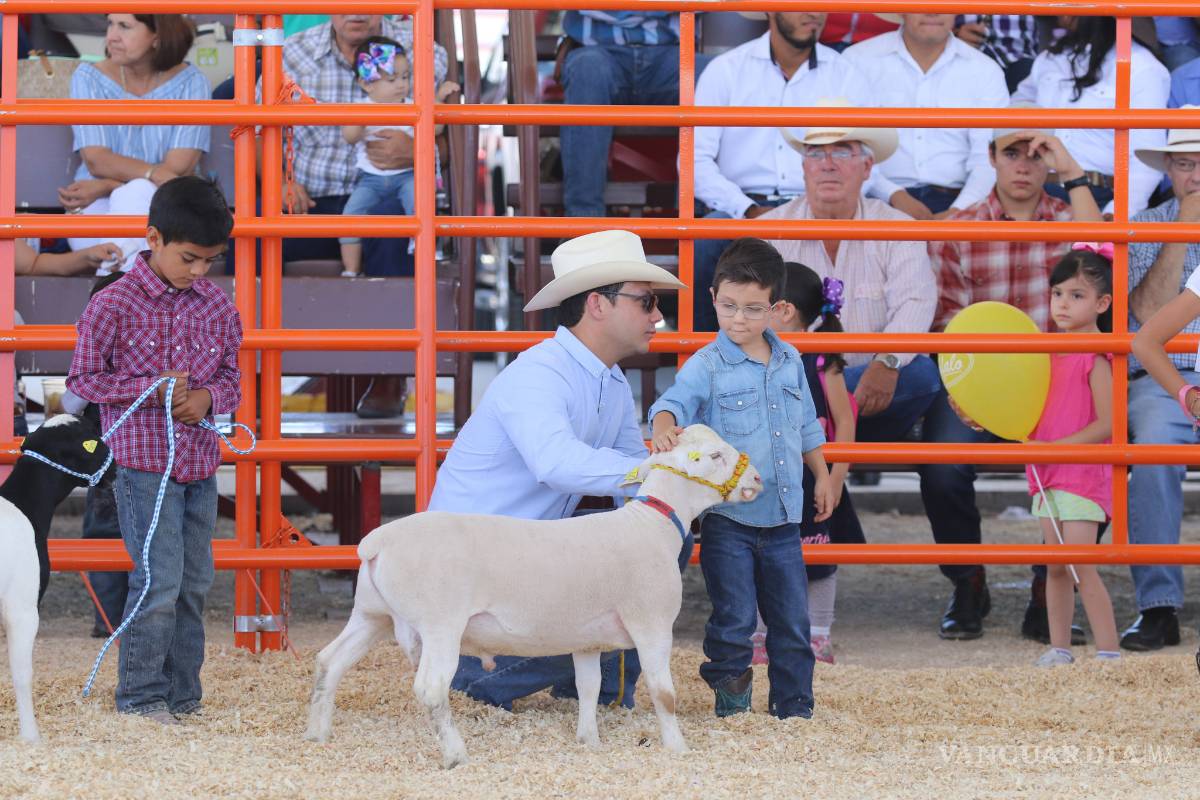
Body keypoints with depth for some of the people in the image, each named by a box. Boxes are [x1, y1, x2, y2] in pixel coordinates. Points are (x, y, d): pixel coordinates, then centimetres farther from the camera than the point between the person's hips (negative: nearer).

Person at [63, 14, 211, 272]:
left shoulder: (190, 82, 0)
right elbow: (96, 160, -8)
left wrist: (105, 187, -18)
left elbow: (179, 168, -9)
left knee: (138, 194, -35)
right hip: (96, 212, 0)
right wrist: (154, 174, -26)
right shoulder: (88, 78, 4)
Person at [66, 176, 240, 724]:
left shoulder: (217, 307, 6)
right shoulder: (114, 305, -9)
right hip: (143, 464, -6)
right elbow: (83, 379, -4)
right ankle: (140, 697, 1)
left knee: (195, 583, 9)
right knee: (159, 580, -10)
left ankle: (182, 698, 19)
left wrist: (208, 397, -7)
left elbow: (231, 377, 16)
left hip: (200, 464, 6)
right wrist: (150, 388, -16)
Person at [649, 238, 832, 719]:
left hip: (782, 518, 4)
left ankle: (794, 707, 19)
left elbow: (807, 425, 21)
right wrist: (664, 428, -45)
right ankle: (731, 706, 10)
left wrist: (821, 476, 26)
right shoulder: (707, 365, -7)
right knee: (734, 620, -3)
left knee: (792, 620, 9)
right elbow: (675, 403, -23)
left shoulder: (789, 362, 9)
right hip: (728, 518, -4)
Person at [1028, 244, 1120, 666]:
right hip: (1048, 475, 8)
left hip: (1084, 473, -8)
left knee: (1081, 568, -11)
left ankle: (1109, 653, -8)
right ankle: (1059, 649, 17)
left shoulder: (1096, 357, -14)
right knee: (1056, 567, 10)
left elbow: (1107, 425, -18)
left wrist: (1051, 449, -19)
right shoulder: (1052, 352, 11)